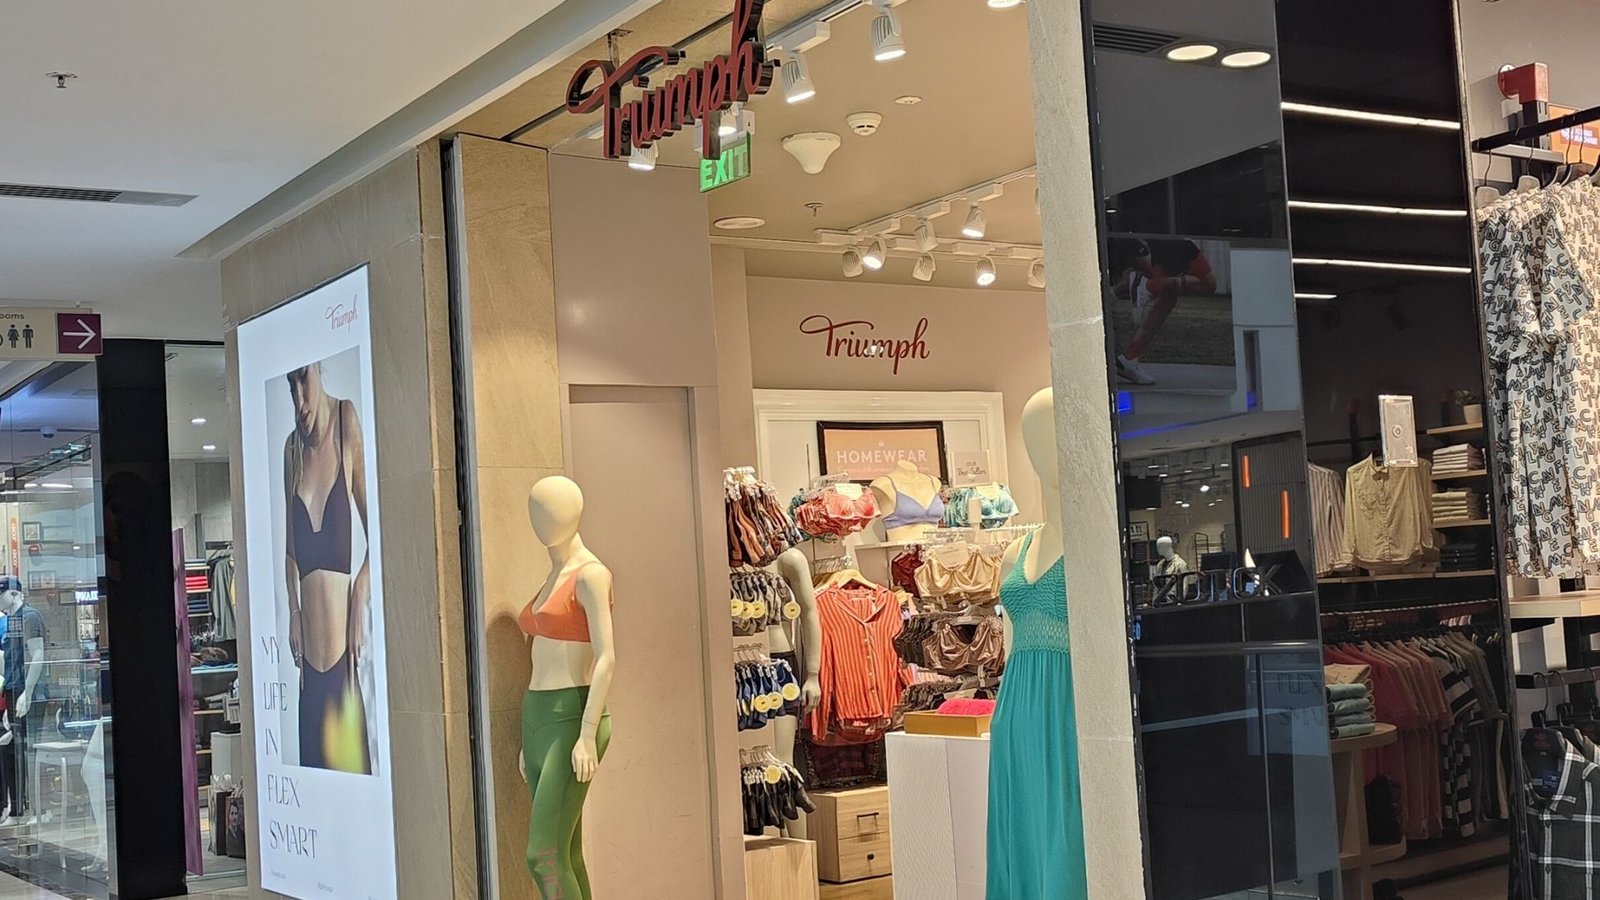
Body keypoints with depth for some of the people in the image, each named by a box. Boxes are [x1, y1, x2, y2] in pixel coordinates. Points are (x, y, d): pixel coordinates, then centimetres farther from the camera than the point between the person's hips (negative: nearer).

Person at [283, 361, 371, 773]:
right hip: (309, 646, 5)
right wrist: (293, 613, 6)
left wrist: (360, 599, -16)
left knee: (346, 753, -3)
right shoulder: (292, 449, 11)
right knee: (312, 752, 8)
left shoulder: (347, 421, -5)